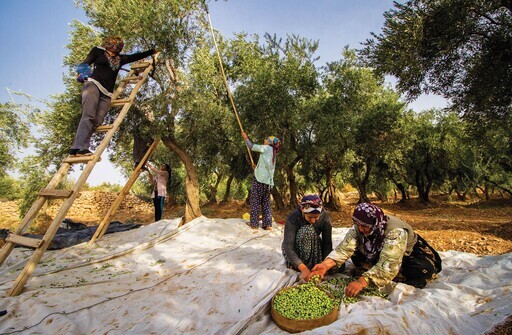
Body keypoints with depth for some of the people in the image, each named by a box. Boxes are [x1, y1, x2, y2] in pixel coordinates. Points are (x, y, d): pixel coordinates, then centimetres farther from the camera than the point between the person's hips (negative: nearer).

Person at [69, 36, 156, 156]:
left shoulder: (120, 58, 28)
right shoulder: (98, 51, 15)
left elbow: (136, 56, 34)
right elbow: (85, 63, 5)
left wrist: (153, 51, 38)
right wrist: (80, 73, -16)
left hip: (107, 93, 4)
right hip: (93, 84, -4)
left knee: (97, 121, -14)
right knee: (88, 116, -22)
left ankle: (76, 149, -16)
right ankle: (81, 148, -29)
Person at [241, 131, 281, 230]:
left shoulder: (267, 148, -1)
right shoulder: (272, 153, 21)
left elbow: (252, 146, 0)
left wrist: (245, 137, 12)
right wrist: (257, 167, 28)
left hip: (260, 179, -7)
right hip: (268, 181, 8)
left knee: (255, 200, -1)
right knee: (266, 202, 9)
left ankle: (254, 223, 2)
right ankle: (267, 224, 8)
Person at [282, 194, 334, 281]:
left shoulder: (325, 216, -20)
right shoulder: (293, 217, -30)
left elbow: (327, 243, -20)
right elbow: (288, 246, -34)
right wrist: (303, 268, -44)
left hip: (313, 248, 4)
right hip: (294, 250, -4)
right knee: (307, 230, -34)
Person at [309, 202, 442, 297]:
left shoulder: (396, 231, -39)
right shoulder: (358, 228, -23)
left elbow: (388, 264, -50)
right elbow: (345, 247, -35)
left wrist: (362, 282, -61)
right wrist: (326, 264, -51)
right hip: (377, 254, 4)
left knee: (424, 270, -34)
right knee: (356, 254, -21)